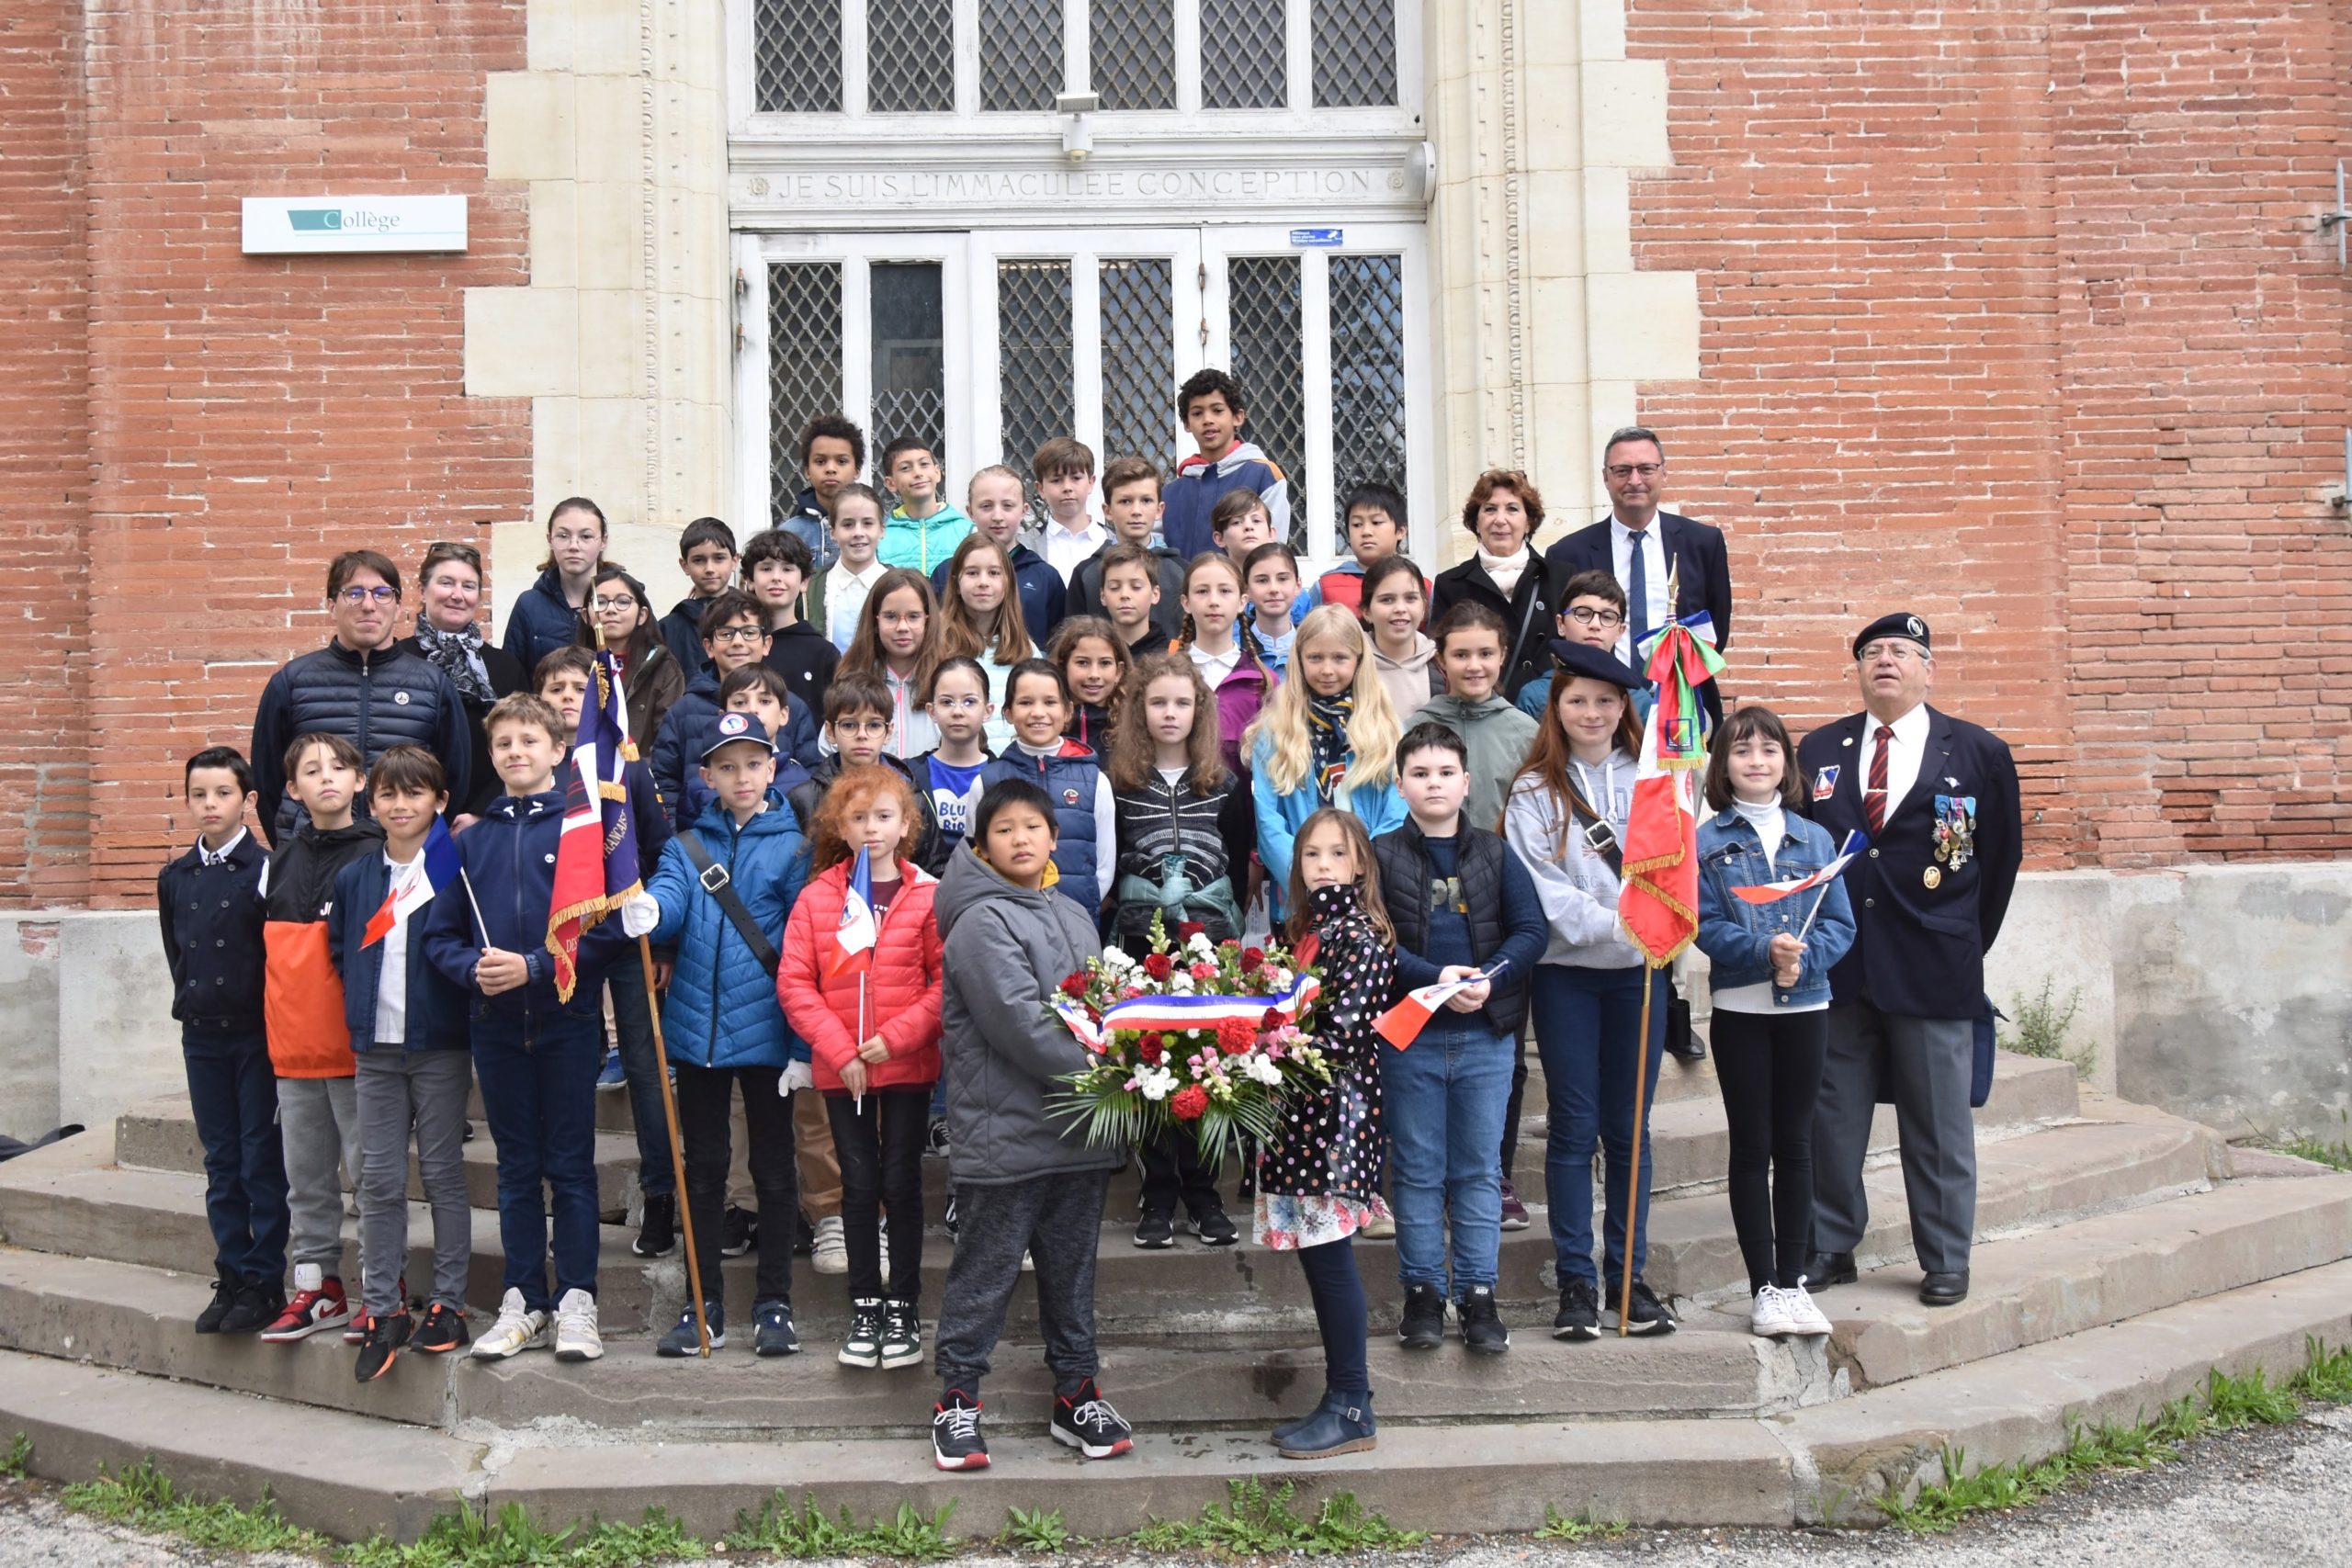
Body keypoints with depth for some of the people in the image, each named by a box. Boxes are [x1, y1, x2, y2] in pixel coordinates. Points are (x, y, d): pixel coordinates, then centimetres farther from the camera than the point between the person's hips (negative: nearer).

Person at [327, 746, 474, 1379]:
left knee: (443, 1175, 4)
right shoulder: (353, 878, 9)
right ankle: (382, 1309, 13)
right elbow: (340, 953, 17)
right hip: (375, 1052, 4)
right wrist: (360, 1012, 9)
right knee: (378, 1182, 5)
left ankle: (448, 1304, 13)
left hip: (440, 1048, -4)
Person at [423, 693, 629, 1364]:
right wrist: (473, 968, -11)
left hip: (567, 1019, -3)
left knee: (570, 1167, 3)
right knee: (516, 1169, 11)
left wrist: (535, 967, -15)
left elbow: (610, 929, -9)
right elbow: (439, 935, 9)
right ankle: (523, 1304, 18)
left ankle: (576, 1303, 10)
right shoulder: (471, 838, 8)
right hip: (495, 1024, 3)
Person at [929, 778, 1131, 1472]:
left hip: (1078, 1129, 7)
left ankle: (1077, 1393, 27)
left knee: (1072, 1268, 15)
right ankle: (957, 1402, 15)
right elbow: (1020, 1025, -21)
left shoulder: (1074, 917, 14)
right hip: (1003, 1133, -7)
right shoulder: (982, 923, -12)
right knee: (986, 1272, 3)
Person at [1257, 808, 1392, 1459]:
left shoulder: (1361, 936, -10)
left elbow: (1342, 1031, -18)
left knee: (1328, 1253, -5)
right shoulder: (1305, 930, 16)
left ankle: (1351, 1409, 4)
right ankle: (1344, 1397, 20)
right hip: (1304, 1111, 9)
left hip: (1336, 1109, -9)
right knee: (1317, 1253, 11)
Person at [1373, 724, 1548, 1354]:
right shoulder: (1380, 857, 2)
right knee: (1418, 1170, 6)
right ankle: (1423, 1291, 16)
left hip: (1487, 1034, 1)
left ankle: (1478, 1293, 14)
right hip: (1409, 1035, -1)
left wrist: (1488, 979, -16)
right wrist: (1435, 978, -20)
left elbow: (1532, 931, 0)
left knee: (1479, 1170, 7)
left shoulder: (1495, 854, 7)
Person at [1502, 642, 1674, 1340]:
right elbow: (1542, 887, -7)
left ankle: (1628, 1273, 18)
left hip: (1639, 970, 2)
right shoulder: (1533, 791, 1)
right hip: (1566, 972, -2)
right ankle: (1576, 1280, 11)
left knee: (1629, 1126, 8)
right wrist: (1611, 924, -20)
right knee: (1574, 1126, 3)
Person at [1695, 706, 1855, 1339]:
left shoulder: (1815, 839, 6)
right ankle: (1763, 1286, 11)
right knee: (1750, 1147, 3)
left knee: (1794, 1145, 8)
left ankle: (1792, 1280, 18)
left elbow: (1840, 924, 1)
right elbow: (1704, 926, -8)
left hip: (1806, 1007, 2)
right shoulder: (1706, 841, -1)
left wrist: (1802, 959, -17)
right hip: (1739, 1010, -2)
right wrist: (1765, 950, -22)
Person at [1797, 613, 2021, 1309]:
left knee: (1938, 1122, 6)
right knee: (1831, 1116, 7)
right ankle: (1830, 1249, 19)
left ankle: (1945, 1261, 18)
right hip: (1836, 966, 2)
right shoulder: (1818, 751, 7)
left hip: (1931, 969, -2)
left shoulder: (1979, 753, 3)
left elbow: (2000, 858, 9)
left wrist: (1966, 946, 9)